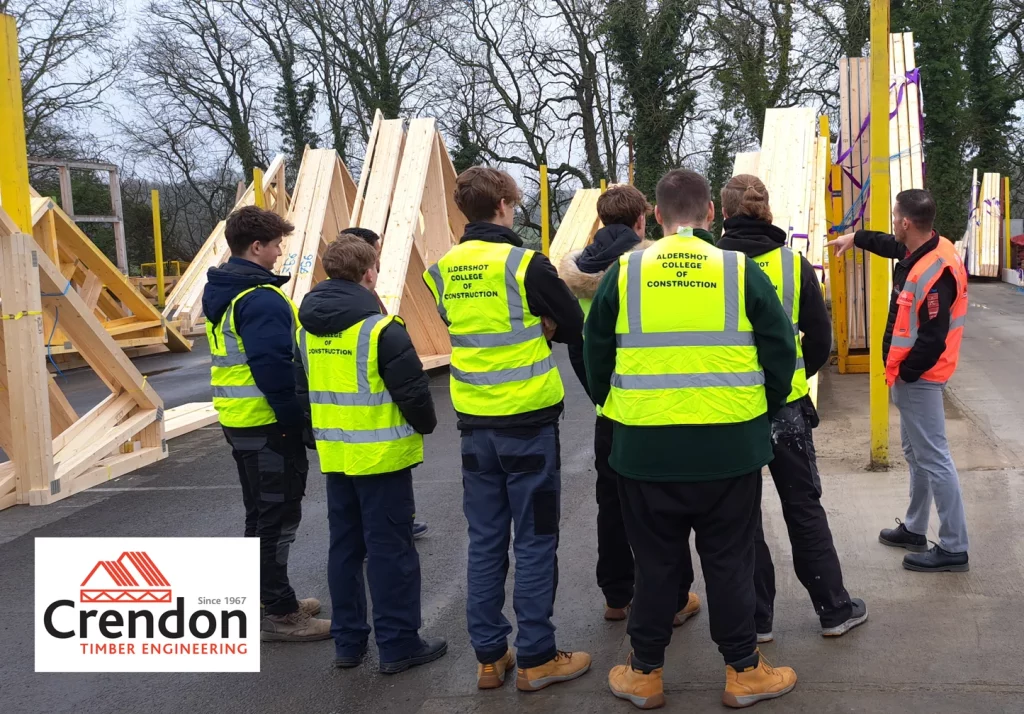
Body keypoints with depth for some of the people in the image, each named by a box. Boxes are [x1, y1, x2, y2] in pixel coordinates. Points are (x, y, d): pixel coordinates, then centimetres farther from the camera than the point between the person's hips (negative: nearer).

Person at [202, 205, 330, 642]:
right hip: (268, 424, -10)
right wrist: (299, 422, -18)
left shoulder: (220, 293, 12)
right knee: (278, 516, -1)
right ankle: (279, 615, 6)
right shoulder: (260, 298, -19)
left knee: (260, 515, 18)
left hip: (239, 421, 10)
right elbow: (274, 369, -25)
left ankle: (269, 600, 29)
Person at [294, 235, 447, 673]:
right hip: (381, 455, -6)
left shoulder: (308, 328, 5)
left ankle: (347, 642, 23)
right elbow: (413, 390, -15)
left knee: (344, 547, 15)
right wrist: (425, 425, 4)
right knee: (390, 549, 2)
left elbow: (302, 391, 12)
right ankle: (399, 645, 10)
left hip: (334, 456, 7)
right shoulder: (381, 327, -17)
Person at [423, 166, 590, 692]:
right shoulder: (525, 263, -13)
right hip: (528, 419, -5)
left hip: (474, 422, 5)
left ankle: (489, 657, 19)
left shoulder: (442, 271, 3)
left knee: (484, 542, 12)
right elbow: (573, 327, -3)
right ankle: (537, 659, 12)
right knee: (535, 542, 5)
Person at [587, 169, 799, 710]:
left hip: (645, 451, 1)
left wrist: (619, 411, 21)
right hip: (730, 450, 0)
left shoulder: (624, 272, -2)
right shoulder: (741, 270, -3)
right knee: (729, 562, 14)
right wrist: (762, 413, 17)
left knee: (655, 563, 14)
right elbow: (781, 352, 2)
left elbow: (596, 356, 5)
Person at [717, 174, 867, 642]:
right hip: (786, 406, 1)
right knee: (804, 507, 16)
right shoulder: (793, 263, -4)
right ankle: (834, 609, 25)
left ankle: (756, 617, 18)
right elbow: (820, 339, 1)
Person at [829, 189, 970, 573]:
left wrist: (904, 373, -15)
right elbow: (893, 246, 28)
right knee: (915, 453, 19)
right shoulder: (924, 249, 3)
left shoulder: (933, 273, -27)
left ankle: (954, 548, 4)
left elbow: (933, 339, -26)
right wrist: (855, 237, 35)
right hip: (913, 374, 11)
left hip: (918, 377, -11)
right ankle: (915, 530, 34)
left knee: (934, 458, -4)